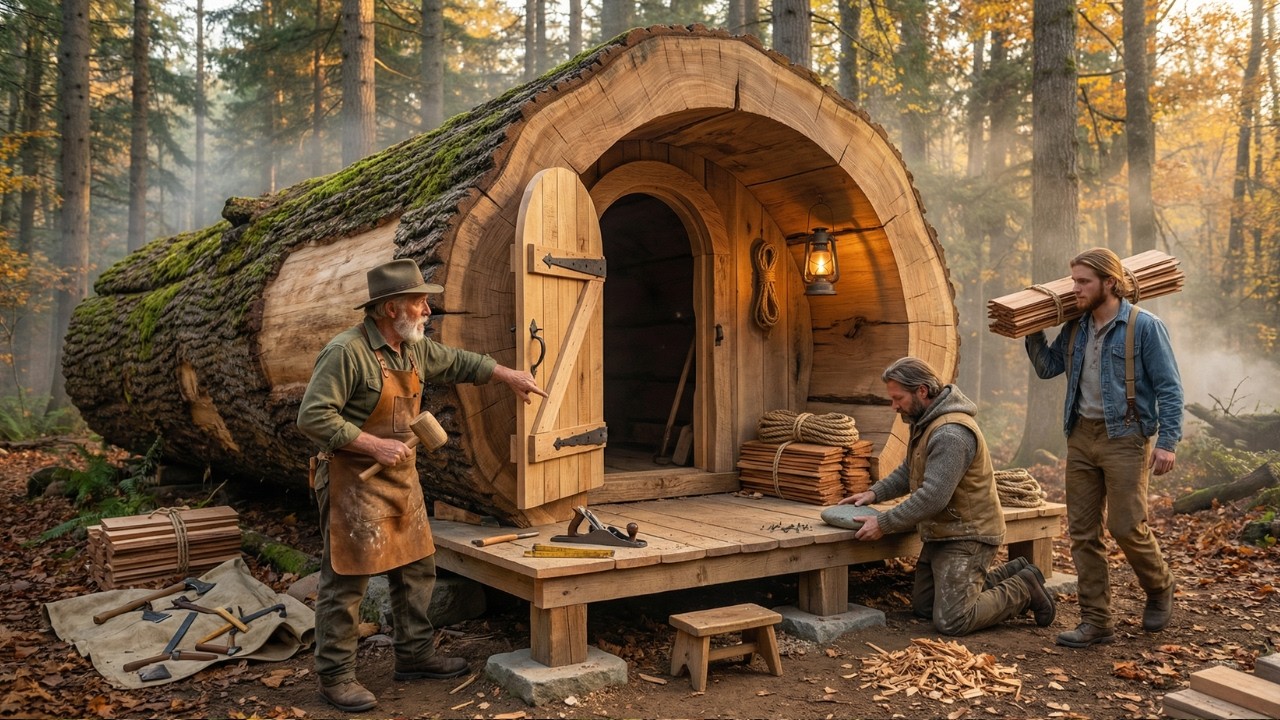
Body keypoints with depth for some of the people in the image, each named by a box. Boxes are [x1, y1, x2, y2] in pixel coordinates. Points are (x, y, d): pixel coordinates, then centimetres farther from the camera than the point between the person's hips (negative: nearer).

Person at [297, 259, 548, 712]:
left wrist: (507, 375, 19)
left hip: (401, 477, 9)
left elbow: (457, 363, 24)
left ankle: (416, 655, 29)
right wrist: (374, 445, -24)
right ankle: (335, 676, 13)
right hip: (355, 481, -9)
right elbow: (313, 417, -22)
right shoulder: (346, 352, -20)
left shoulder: (415, 347, 6)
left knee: (417, 568, 15)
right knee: (346, 580, -1)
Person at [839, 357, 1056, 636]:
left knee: (951, 621, -15)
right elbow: (909, 471, 21)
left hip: (967, 537, -10)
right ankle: (1009, 576, 23)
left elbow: (933, 497, -31)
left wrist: (883, 524, -24)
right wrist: (874, 493, 6)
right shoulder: (925, 421, 9)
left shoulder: (951, 433, -26)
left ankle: (1024, 590, 7)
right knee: (923, 607, 16)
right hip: (941, 534, 10)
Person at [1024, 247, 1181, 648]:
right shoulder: (1075, 330, 9)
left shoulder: (1144, 327, -8)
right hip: (1082, 436, 6)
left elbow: (1169, 388, -9)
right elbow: (1047, 368, 19)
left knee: (1127, 527, -5)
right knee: (1082, 532, 5)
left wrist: (1168, 442, -15)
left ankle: (1160, 589, 26)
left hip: (1124, 438, -6)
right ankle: (1096, 622, 13)